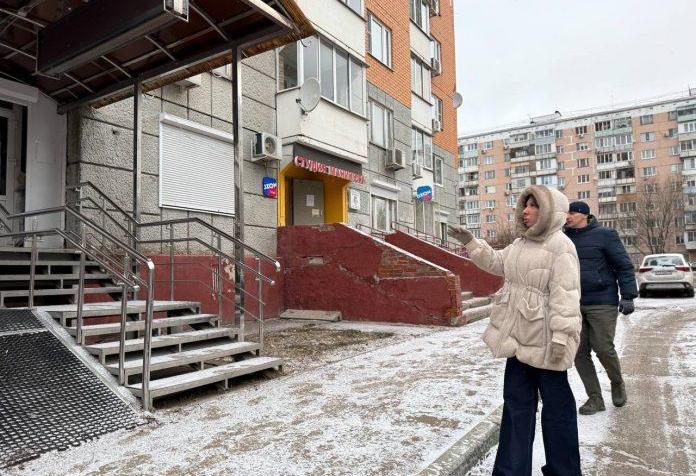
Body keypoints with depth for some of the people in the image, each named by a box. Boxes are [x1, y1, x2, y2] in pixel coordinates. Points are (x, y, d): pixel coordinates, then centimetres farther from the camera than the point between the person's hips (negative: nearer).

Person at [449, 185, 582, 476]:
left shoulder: (560, 246, -15)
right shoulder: (520, 244, 12)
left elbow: (565, 295, -21)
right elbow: (496, 262, 27)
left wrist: (561, 336, -25)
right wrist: (470, 242, 17)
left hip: (544, 341, -8)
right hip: (519, 338, 9)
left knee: (556, 404, 9)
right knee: (516, 403, 15)